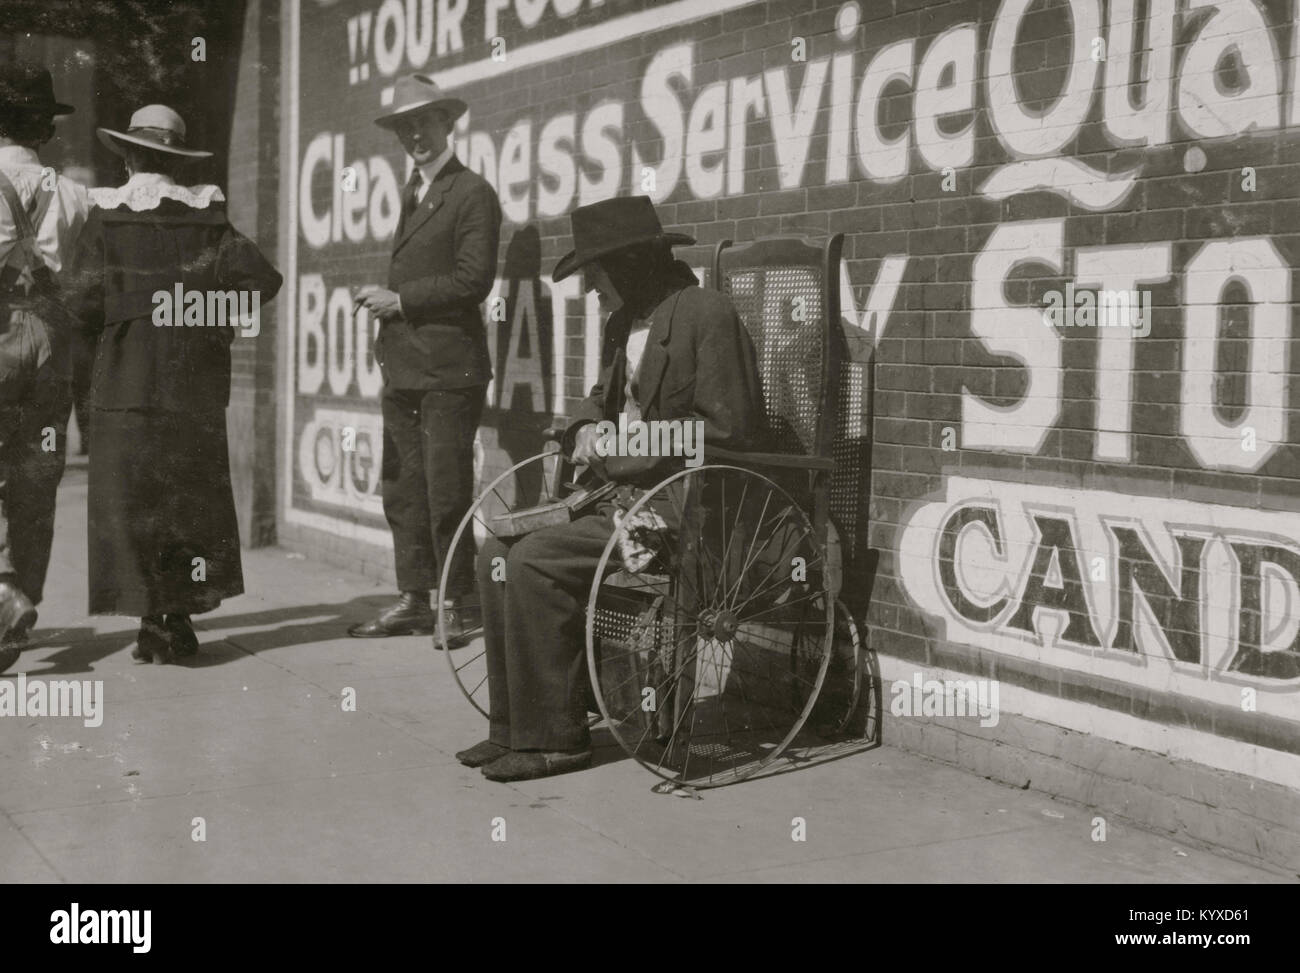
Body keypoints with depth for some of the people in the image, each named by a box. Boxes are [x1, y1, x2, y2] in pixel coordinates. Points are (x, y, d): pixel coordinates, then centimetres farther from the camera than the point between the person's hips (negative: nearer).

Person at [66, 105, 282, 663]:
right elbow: (261, 278, -6)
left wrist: (112, 322, 13)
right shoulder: (206, 216, 2)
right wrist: (217, 322, 8)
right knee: (191, 496, 13)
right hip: (194, 383, 2)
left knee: (130, 500, 5)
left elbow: (85, 302, -8)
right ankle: (181, 618, 15)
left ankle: (153, 623, 3)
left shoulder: (106, 217, -4)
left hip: (125, 380, -2)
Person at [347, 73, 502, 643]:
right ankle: (413, 599, 16)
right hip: (403, 367, 8)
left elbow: (473, 280, -14)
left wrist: (399, 300, -12)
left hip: (448, 368, -8)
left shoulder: (471, 193, -6)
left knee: (446, 490, -6)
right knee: (401, 487, 9)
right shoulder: (413, 194, 21)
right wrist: (385, 304, 7)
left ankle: (458, 605, 4)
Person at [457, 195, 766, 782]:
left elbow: (726, 430, -18)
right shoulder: (625, 323, 16)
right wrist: (587, 430, 4)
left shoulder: (707, 315, -12)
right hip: (625, 490, 9)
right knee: (498, 552, -2)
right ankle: (512, 728, 4)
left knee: (534, 563, -21)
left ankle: (554, 738, -11)